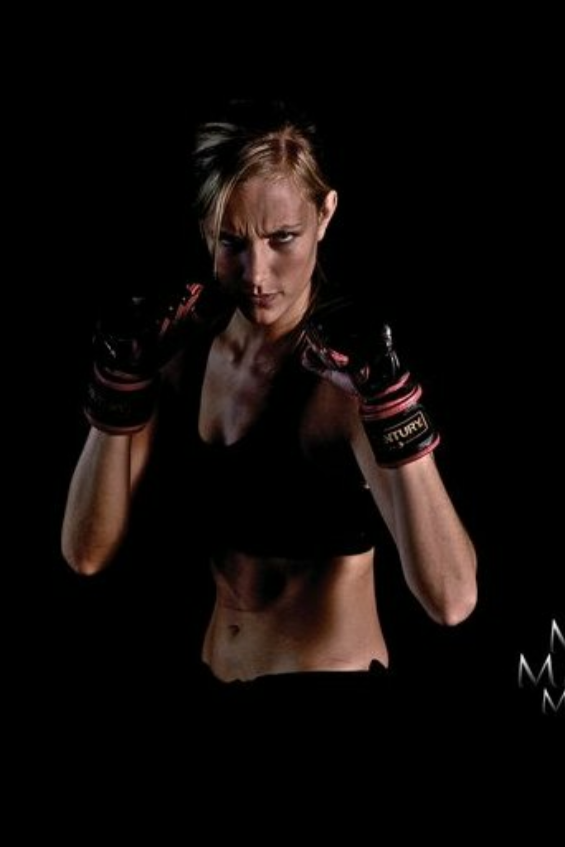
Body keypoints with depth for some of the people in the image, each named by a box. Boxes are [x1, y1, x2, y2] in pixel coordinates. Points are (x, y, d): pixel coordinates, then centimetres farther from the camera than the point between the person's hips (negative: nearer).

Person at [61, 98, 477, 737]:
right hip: (213, 675, 6)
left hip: (329, 679, -6)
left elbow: (451, 601, -30)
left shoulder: (347, 370, -19)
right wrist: (120, 380, -16)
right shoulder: (185, 340, -3)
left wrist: (391, 397, -37)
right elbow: (87, 553, -7)